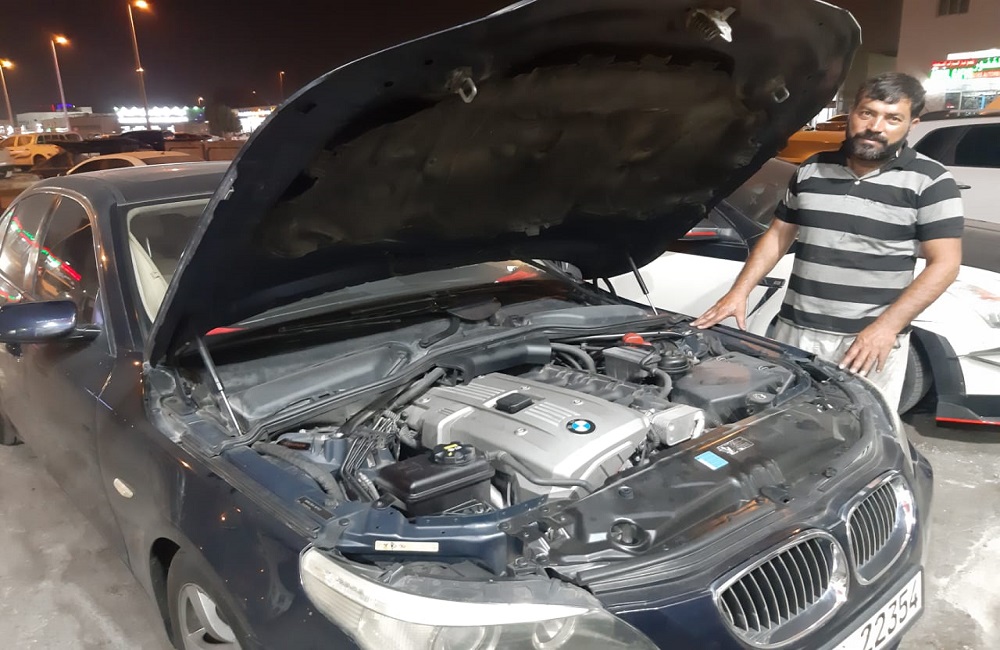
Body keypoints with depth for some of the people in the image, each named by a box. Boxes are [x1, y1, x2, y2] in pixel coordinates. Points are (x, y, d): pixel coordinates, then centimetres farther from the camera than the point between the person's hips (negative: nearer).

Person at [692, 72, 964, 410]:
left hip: (871, 340, -3)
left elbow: (944, 263, -8)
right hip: (795, 331, 4)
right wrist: (738, 293, 3)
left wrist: (887, 326, -17)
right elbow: (777, 236, 13)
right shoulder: (811, 170, 8)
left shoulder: (930, 182, -4)